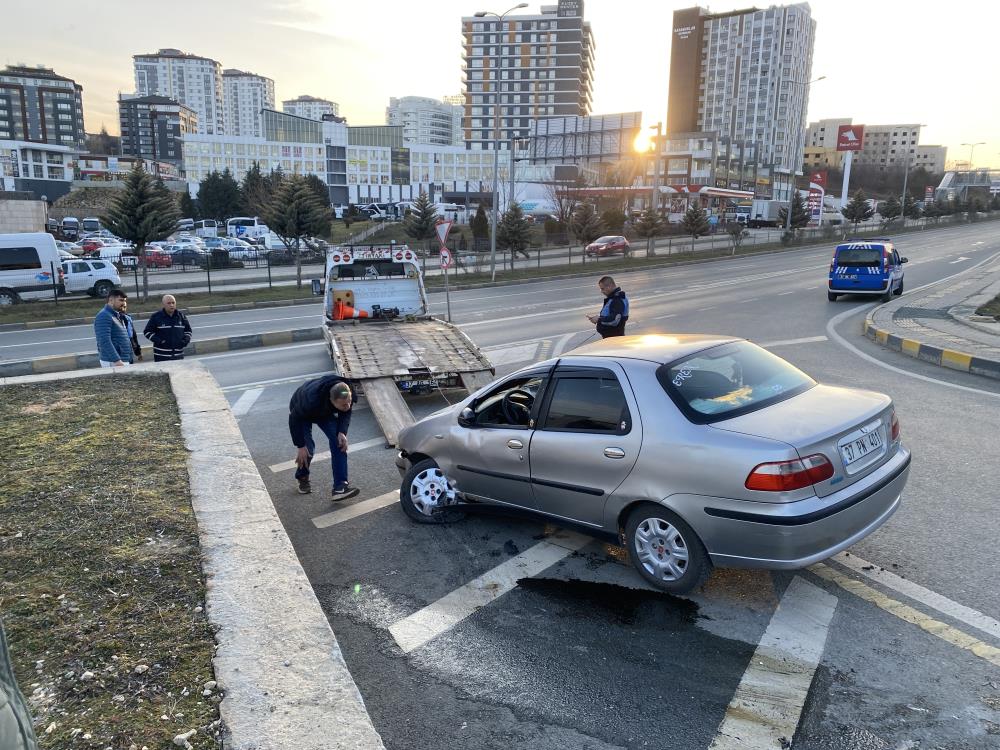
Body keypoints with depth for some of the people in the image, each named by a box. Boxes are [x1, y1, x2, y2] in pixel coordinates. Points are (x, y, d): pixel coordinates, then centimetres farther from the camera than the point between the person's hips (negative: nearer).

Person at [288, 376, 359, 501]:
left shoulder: (349, 395, -33)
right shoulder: (312, 399, -47)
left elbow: (346, 413, -11)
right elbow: (295, 419, -29)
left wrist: (342, 432, -29)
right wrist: (301, 446, -26)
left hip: (326, 413, 4)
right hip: (301, 413, -4)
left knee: (338, 442, -16)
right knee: (308, 449, -16)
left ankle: (340, 487, -17)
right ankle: (302, 478, 18)